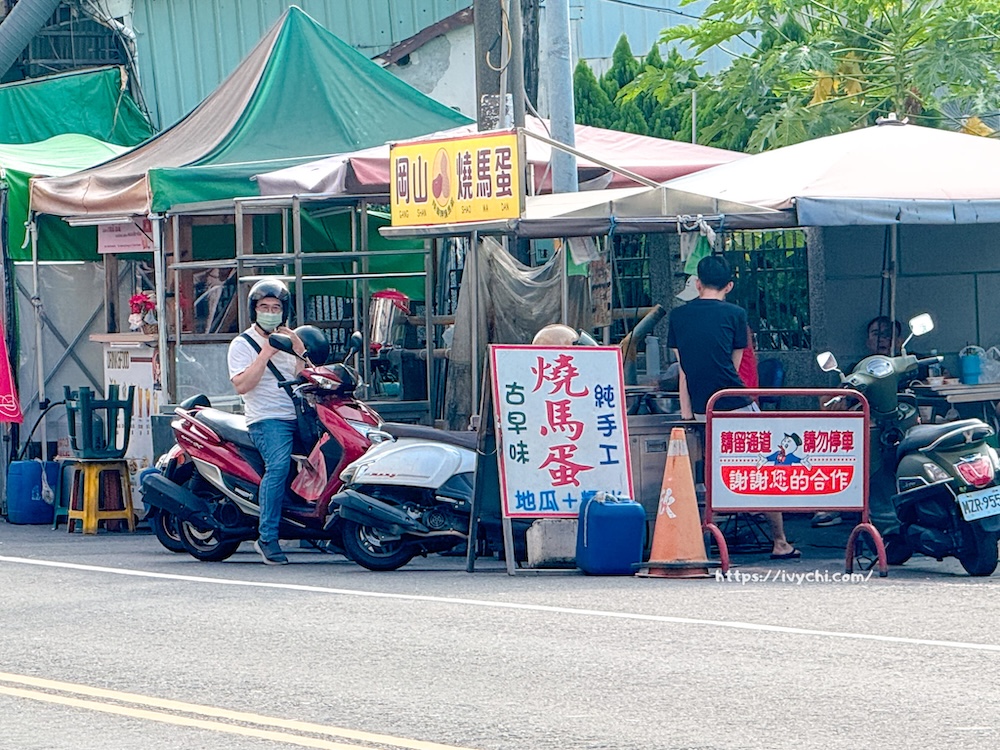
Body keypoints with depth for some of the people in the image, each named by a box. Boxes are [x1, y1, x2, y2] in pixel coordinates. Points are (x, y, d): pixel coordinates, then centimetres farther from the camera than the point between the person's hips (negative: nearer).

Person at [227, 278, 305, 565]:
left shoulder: (288, 340, 21)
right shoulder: (243, 344, 4)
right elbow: (241, 385, -10)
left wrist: (301, 350, -3)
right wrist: (266, 353, -13)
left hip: (298, 416, 6)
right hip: (267, 419, -6)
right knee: (278, 464, -29)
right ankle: (268, 538, -29)